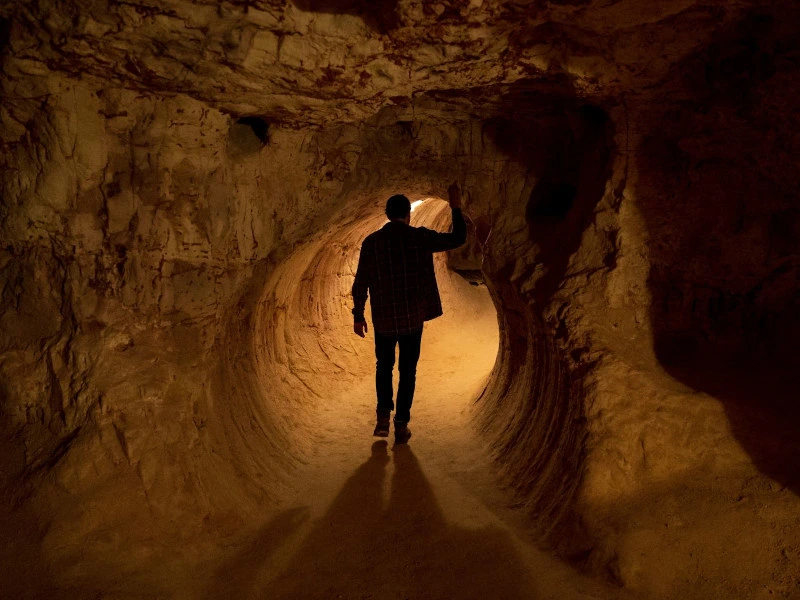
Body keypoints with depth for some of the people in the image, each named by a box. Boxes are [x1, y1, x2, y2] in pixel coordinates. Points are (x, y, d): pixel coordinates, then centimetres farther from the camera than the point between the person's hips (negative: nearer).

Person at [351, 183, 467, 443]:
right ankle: (401, 425, 15)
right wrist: (456, 207, 16)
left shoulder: (371, 242, -3)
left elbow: (360, 283, -2)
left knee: (384, 367, 21)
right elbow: (458, 238, 4)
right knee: (408, 370, 11)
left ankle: (383, 417, 11)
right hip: (413, 317, -1)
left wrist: (358, 315, 8)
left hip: (384, 319, 1)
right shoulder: (420, 237, -6)